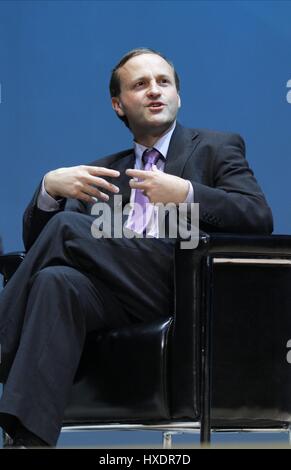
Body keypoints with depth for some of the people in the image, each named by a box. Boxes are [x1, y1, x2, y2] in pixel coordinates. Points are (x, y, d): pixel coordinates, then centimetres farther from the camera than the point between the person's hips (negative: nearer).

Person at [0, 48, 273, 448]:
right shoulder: (103, 171, 31)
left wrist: (185, 194, -12)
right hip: (113, 294, 4)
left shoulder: (217, 148, 20)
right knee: (55, 280, -33)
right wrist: (50, 187, 2)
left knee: (65, 226, -23)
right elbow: (35, 242, 23)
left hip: (182, 293, -4)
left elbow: (259, 218, 2)